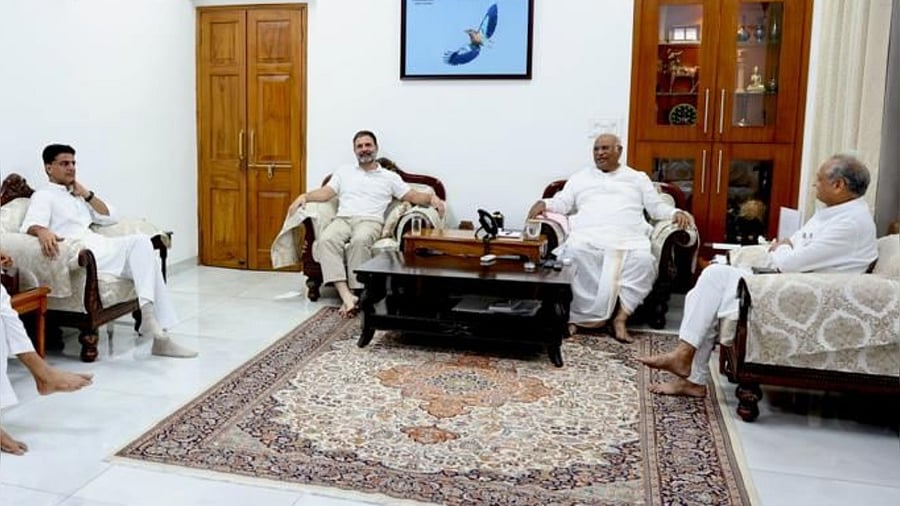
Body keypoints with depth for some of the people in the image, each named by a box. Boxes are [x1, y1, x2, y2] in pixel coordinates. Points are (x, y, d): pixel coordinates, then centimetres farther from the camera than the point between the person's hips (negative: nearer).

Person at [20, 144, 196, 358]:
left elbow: (110, 218, 21)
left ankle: (148, 312, -27)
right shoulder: (43, 196, 7)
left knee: (142, 241, -20)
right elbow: (31, 224, -13)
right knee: (140, 243, -24)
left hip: (99, 248, 7)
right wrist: (43, 232, -36)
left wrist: (87, 194, 9)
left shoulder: (78, 195, 29)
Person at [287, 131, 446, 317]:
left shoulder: (389, 177, 19)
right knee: (326, 239, -34)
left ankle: (354, 292, -34)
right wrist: (305, 196, -4)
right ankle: (346, 295, -42)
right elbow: (325, 193, 16)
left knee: (360, 240, -40)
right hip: (343, 219, 2)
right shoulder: (343, 172, 26)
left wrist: (432, 198, -9)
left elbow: (413, 196, 12)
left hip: (370, 221, -2)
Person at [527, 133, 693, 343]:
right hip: (588, 234, 0)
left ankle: (620, 318, -27)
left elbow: (657, 207, 21)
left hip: (629, 238, 1)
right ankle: (576, 316, -28)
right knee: (575, 252, -35)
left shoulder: (638, 178, 26)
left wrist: (676, 213, 0)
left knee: (644, 260, -33)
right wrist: (544, 203, -5)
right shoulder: (580, 177, 26)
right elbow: (562, 203, 16)